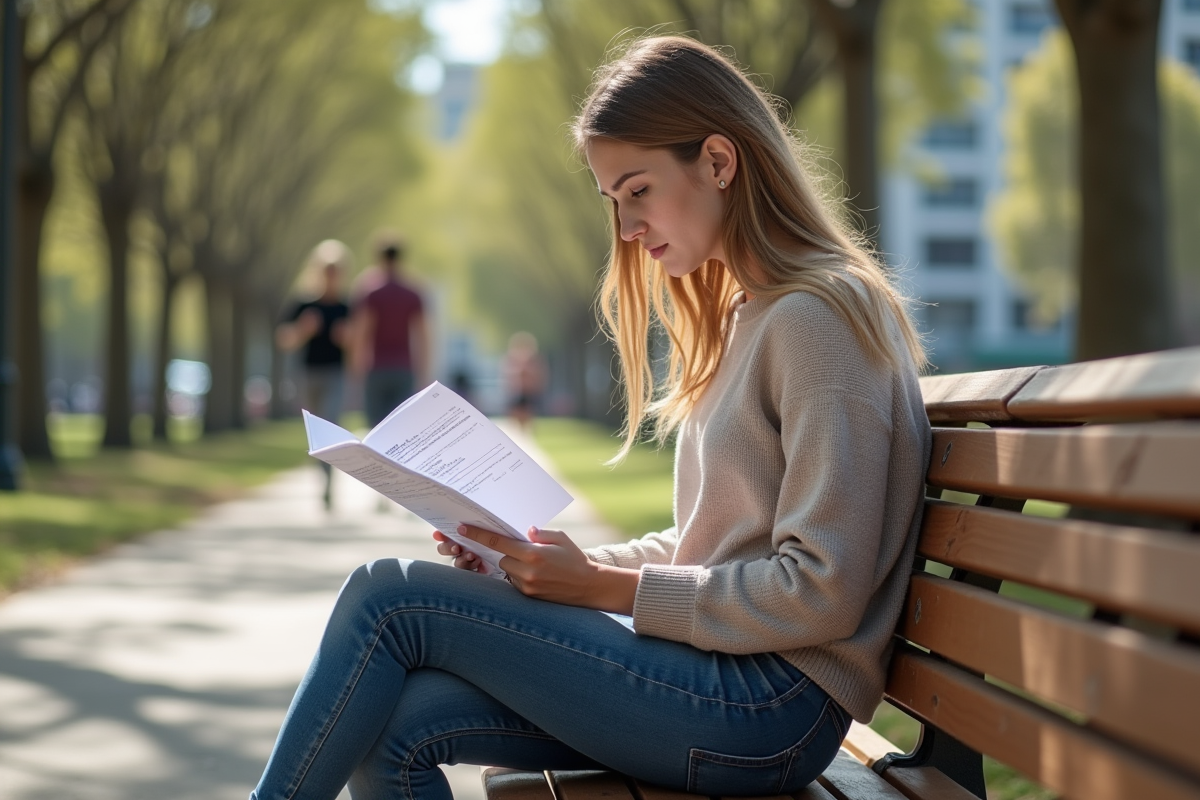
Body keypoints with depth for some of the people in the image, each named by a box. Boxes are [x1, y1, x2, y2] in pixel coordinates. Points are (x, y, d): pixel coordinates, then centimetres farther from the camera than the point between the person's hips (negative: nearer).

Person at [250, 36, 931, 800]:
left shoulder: (818, 319, -13)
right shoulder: (742, 318, 18)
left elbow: (822, 593, -18)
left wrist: (605, 587, -14)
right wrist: (554, 566, 5)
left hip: (770, 707, -8)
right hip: (713, 667, 8)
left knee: (390, 597, -12)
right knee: (397, 727, -8)